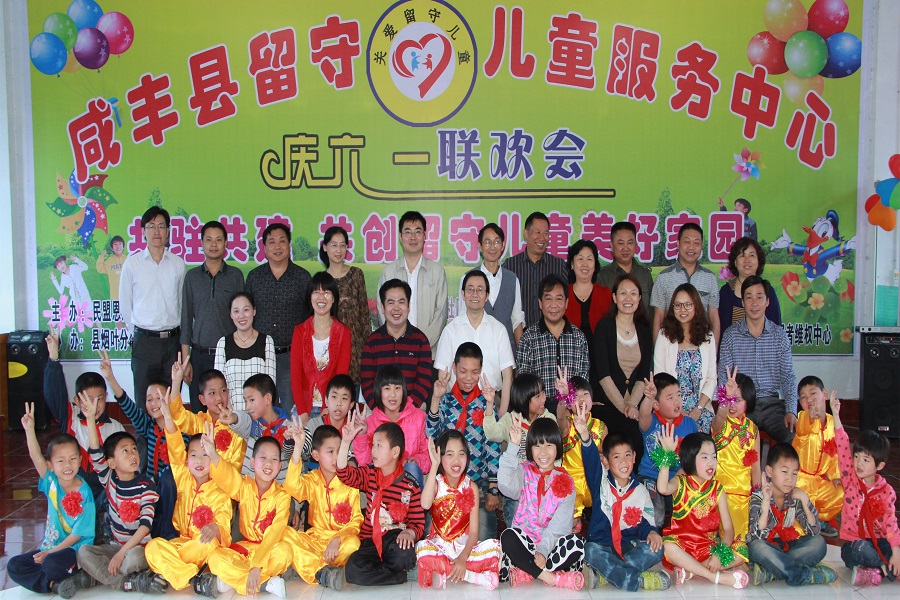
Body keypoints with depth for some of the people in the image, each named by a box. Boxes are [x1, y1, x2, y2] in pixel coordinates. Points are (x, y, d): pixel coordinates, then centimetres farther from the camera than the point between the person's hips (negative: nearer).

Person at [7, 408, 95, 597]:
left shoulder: (84, 493, -15)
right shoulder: (51, 482, -1)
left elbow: (78, 533, -14)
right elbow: (36, 457, -17)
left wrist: (51, 552, -18)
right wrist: (29, 430, -31)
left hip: (76, 548, -6)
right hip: (50, 547, 7)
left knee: (52, 563, -34)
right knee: (13, 566, -7)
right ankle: (54, 584, -13)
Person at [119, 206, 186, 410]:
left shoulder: (178, 263, 6)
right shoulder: (132, 263, 2)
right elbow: (125, 304, 8)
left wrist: (175, 331, 11)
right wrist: (136, 332, 10)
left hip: (173, 340, 2)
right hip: (144, 340, -1)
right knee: (144, 401, 1)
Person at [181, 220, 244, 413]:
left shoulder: (235, 275, 5)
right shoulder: (192, 276, 9)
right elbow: (186, 319, 8)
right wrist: (186, 359, 2)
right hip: (199, 355, 1)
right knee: (198, 411, 2)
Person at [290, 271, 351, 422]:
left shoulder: (343, 332, 4)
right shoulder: (300, 331, 7)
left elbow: (342, 374, -3)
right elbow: (295, 373, 1)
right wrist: (302, 412, -11)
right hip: (304, 406, 1)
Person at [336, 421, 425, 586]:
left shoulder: (410, 485, -2)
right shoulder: (369, 474, 8)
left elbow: (418, 523, -2)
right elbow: (344, 474, -11)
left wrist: (409, 533, -26)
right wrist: (346, 442, -19)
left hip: (395, 540, -2)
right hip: (370, 540, 2)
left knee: (403, 554, -39)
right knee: (353, 569, -30)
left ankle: (377, 569, -5)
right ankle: (399, 575, -8)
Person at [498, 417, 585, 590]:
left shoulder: (565, 482, 5)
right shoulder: (524, 472, 6)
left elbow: (559, 525, -6)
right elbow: (506, 484, -20)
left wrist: (543, 551, -21)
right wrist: (513, 445, -24)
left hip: (551, 543, 0)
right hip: (523, 540, 0)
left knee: (576, 543, -29)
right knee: (508, 536, -31)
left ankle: (525, 573, -27)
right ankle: (552, 578, -30)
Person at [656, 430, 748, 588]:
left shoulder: (717, 490, 5)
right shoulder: (681, 484, -1)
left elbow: (728, 529, -2)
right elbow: (662, 488, -28)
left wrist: (719, 554, -20)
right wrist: (667, 454, -26)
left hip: (709, 546, 3)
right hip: (682, 544, -3)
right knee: (668, 546, -34)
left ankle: (689, 570, -20)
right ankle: (716, 577, -25)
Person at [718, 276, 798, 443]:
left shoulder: (779, 335, 9)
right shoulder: (731, 335, 4)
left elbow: (788, 377, 8)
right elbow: (724, 378, 1)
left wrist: (791, 411, -7)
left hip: (772, 403, 2)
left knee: (795, 437, -24)